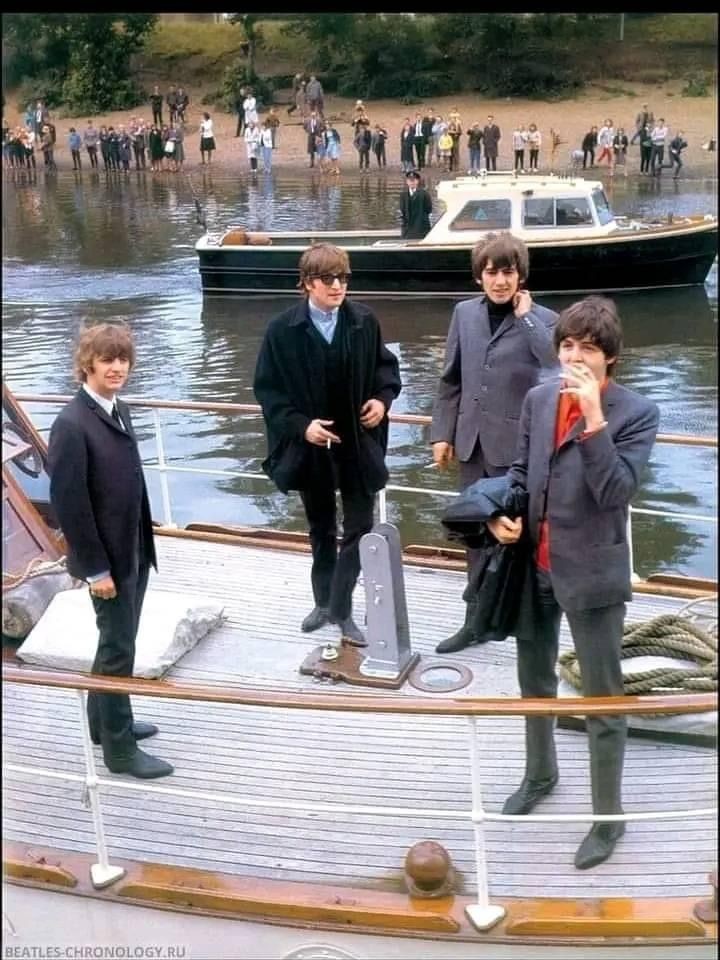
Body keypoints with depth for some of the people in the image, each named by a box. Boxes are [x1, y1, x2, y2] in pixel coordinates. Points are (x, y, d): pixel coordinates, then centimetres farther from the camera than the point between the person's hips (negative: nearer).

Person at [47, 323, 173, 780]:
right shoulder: (72, 424, -21)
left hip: (133, 551, 8)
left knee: (117, 642, 21)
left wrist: (144, 545, 14)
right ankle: (120, 750, 15)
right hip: (107, 558, -8)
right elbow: (69, 503, -21)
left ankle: (106, 721, 38)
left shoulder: (119, 410, 6)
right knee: (118, 649, 2)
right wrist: (96, 569, -18)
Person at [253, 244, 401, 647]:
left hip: (359, 444, 1)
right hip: (312, 445, -1)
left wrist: (383, 398, -9)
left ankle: (341, 607, 14)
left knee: (360, 528, 1)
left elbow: (385, 364, 10)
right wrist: (299, 426, -18)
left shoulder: (365, 321, -5)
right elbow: (267, 388, -7)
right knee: (321, 529, 16)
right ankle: (324, 602, 34)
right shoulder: (283, 330, -11)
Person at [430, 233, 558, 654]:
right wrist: (443, 432, 7)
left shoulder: (542, 319, -7)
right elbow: (451, 379, 10)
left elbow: (561, 366, -27)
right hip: (473, 443, 5)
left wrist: (525, 317, -22)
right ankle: (478, 620, 27)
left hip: (517, 446, -4)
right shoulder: (465, 313, 6)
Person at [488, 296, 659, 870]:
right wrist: (502, 514, -7)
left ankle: (608, 817, 21)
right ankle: (539, 774, 46)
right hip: (534, 566, 6)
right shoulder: (538, 399, 2)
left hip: (591, 573, -6)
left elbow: (615, 492, -24)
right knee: (535, 680, 23)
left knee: (603, 700, 6)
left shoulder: (636, 413, -13)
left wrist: (594, 417, -29)